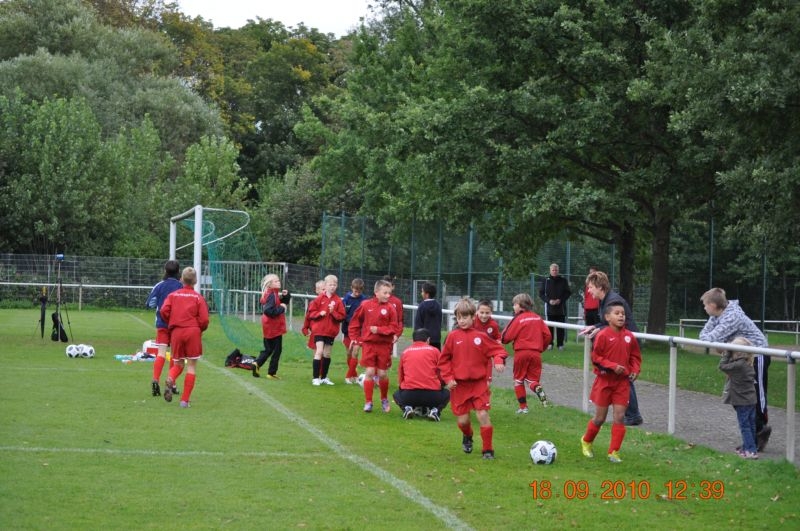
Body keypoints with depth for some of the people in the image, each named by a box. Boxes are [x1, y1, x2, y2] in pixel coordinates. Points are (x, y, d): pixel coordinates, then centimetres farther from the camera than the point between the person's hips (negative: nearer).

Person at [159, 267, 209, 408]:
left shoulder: (173, 295, 8)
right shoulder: (198, 297, 2)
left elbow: (164, 311, -6)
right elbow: (204, 319, -5)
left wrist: (172, 323, 12)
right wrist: (201, 330, 16)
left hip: (176, 332, 2)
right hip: (193, 332, -2)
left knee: (178, 363, 17)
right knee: (191, 366, 4)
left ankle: (170, 380, -17)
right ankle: (185, 400, -1)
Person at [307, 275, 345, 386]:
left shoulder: (338, 301, 0)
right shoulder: (319, 298, -3)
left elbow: (342, 317, -2)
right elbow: (311, 312, -1)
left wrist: (333, 312, -17)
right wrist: (319, 313, -18)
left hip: (331, 331, 2)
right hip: (319, 330, -2)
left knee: (327, 354, 11)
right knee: (319, 352, -12)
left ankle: (324, 377, 23)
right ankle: (316, 378, -8)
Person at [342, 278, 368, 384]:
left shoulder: (364, 300, -7)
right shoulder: (346, 299, -2)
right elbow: (342, 315, 1)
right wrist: (343, 331, -3)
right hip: (347, 330, 2)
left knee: (355, 353, -10)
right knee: (349, 353, 8)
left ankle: (349, 376, -2)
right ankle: (354, 375, 22)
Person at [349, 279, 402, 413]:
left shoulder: (390, 308, -4)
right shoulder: (366, 305, -1)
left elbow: (394, 328, -6)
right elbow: (355, 322, 9)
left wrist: (378, 330, -16)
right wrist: (355, 338, 5)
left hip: (384, 346, 0)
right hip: (368, 344, 0)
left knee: (383, 374, 6)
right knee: (369, 372, -3)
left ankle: (384, 400, 28)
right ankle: (368, 402, 4)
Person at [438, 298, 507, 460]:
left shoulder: (480, 336, -1)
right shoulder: (453, 337, 0)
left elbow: (497, 349, 4)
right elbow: (444, 360, 4)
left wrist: (499, 360, -16)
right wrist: (448, 378, -5)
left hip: (479, 383, -1)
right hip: (459, 385, 1)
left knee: (483, 415, -10)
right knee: (462, 420, 4)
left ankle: (488, 449, 3)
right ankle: (467, 437, 39)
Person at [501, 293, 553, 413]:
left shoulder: (518, 319, -8)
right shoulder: (537, 318, 7)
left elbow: (507, 337, -12)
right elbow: (547, 335, 6)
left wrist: (502, 339, 11)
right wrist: (542, 347, 21)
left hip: (521, 352, -4)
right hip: (536, 353, 4)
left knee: (518, 380, 12)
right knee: (533, 379, 11)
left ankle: (523, 407, 12)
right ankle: (539, 390, -24)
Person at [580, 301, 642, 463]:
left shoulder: (629, 336, 1)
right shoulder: (603, 335, -12)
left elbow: (635, 356, 12)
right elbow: (596, 357, -12)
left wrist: (635, 370, -5)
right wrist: (613, 366, -20)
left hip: (622, 382, 3)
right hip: (604, 381, -3)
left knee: (619, 417, -2)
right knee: (600, 418, 6)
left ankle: (614, 452, 5)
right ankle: (586, 441, 32)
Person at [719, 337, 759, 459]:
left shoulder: (738, 365, -22)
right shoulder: (748, 364, 5)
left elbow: (723, 366, -15)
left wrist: (726, 354, -7)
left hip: (742, 402, -8)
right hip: (751, 400, 8)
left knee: (745, 426, -3)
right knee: (750, 425, 15)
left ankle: (751, 451, -4)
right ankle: (747, 447, 26)